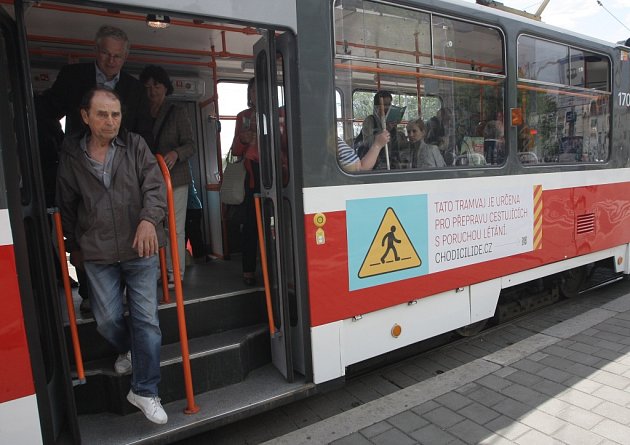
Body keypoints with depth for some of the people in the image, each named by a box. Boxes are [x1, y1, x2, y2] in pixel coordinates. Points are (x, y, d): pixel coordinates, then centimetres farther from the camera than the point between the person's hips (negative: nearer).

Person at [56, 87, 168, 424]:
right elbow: (66, 205, 14)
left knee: (146, 320, -1)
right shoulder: (71, 155, 4)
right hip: (97, 254, 2)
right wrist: (74, 246, 18)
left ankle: (144, 391, 15)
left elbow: (154, 185, -9)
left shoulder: (135, 145, 0)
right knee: (107, 320, 7)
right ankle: (128, 350, 42)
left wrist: (149, 219, -27)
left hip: (139, 250, -1)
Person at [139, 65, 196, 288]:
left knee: (174, 228, -3)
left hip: (175, 178, -3)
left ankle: (175, 274, 4)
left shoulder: (177, 112, 4)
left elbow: (190, 145, -2)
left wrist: (176, 154, -23)